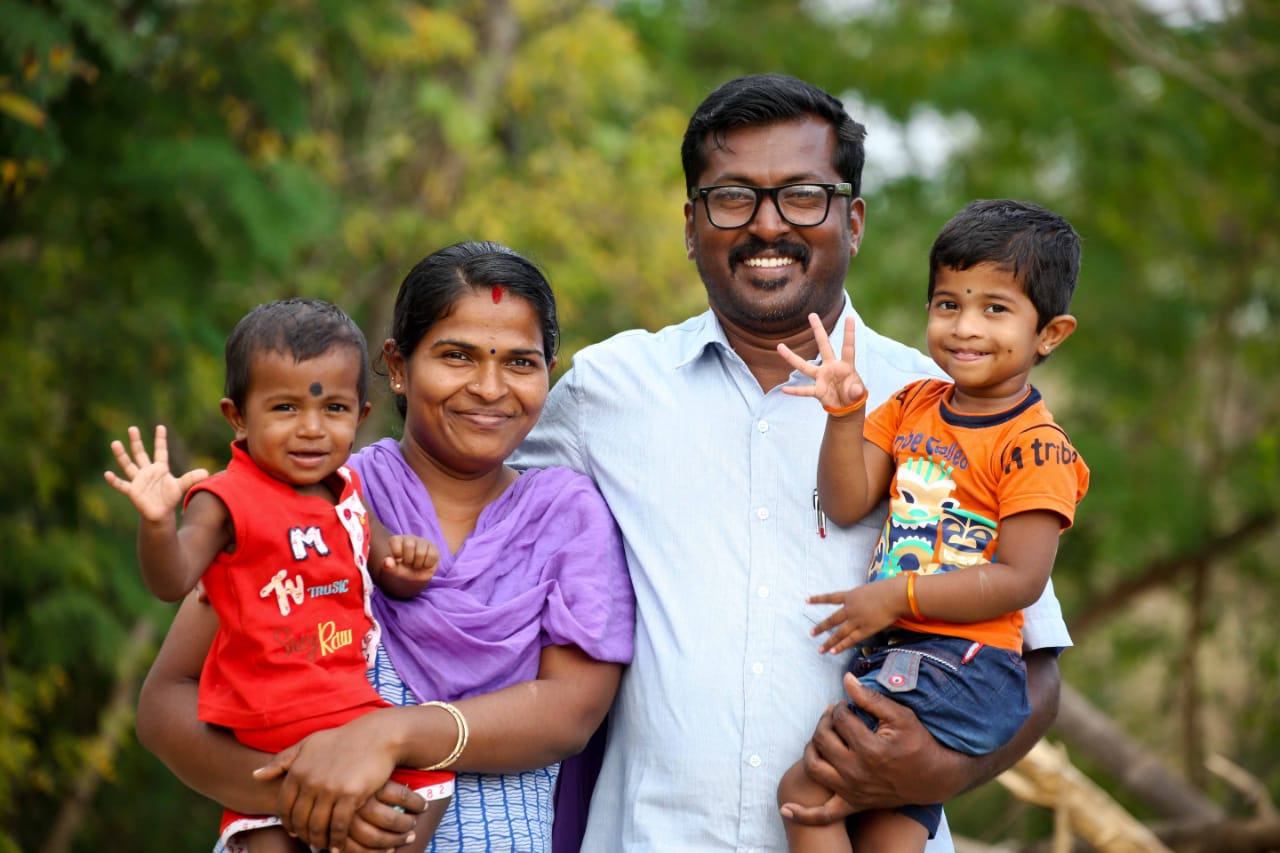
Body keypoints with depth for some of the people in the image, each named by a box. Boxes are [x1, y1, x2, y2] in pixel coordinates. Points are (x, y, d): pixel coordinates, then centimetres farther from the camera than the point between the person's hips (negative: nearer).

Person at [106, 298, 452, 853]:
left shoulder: (345, 492, 8)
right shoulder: (227, 501, -15)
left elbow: (392, 576, 15)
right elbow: (171, 583, -24)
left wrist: (411, 564, -9)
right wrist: (157, 523, -43)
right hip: (278, 703, -7)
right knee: (426, 770, -8)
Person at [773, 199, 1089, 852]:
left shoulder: (1035, 448, -9)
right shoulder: (912, 404, 12)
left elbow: (1022, 579, -16)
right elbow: (846, 505, 5)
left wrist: (897, 595, -18)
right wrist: (845, 413, -10)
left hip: (960, 670, -7)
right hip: (890, 654, 7)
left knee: (803, 792, -12)